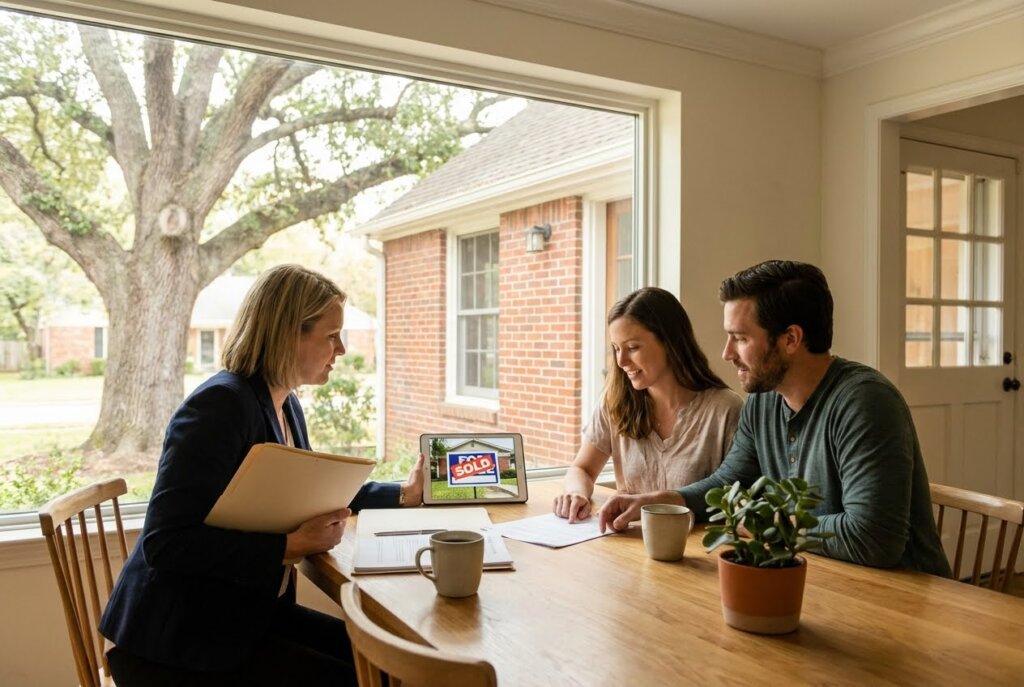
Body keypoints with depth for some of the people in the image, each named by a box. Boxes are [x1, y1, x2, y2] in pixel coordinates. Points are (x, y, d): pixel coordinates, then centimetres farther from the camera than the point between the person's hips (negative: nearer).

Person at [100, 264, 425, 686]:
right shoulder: (220, 404, -22)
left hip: (251, 614, 8)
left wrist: (405, 494, 14)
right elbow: (166, 544, -27)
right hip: (178, 640, -8)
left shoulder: (286, 405, 5)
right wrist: (291, 547, -27)